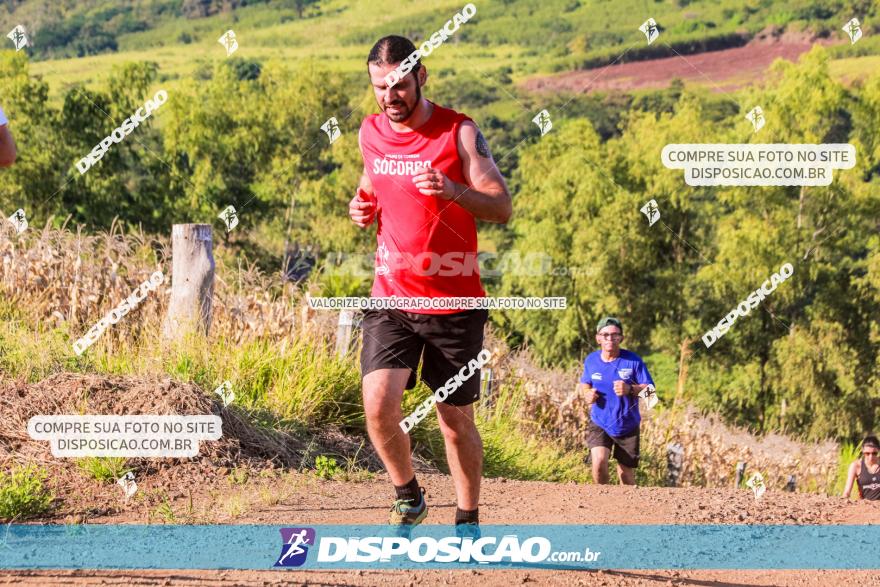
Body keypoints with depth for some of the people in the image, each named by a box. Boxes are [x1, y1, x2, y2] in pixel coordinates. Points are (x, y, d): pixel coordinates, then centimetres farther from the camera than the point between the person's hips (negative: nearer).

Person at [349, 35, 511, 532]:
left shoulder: (460, 133, -7)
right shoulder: (371, 132, 6)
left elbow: (503, 207, -11)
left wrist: (452, 190, -29)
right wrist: (362, 206, 2)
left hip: (454, 301, -3)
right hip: (391, 298, 3)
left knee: (456, 419, 6)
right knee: (379, 404, -15)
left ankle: (468, 523, 23)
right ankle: (408, 496, 9)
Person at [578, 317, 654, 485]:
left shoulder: (633, 360, -11)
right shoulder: (591, 360, -2)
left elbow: (650, 389, -9)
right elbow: (584, 384, 16)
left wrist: (630, 389, -28)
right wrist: (587, 392, -8)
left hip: (627, 426, -1)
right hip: (599, 425, 1)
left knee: (626, 474, 9)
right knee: (599, 461, -23)